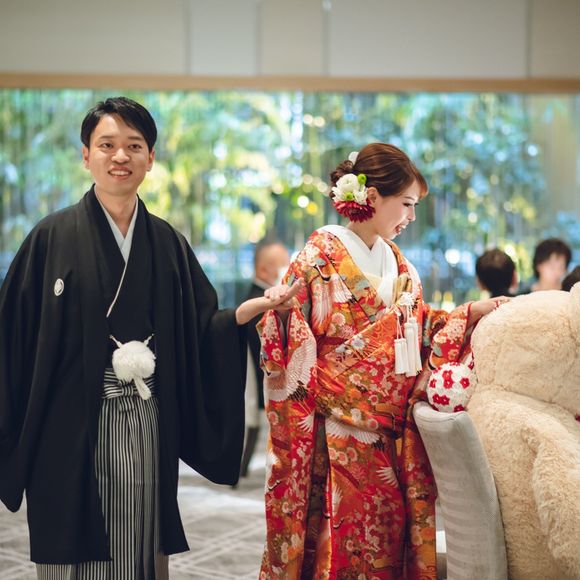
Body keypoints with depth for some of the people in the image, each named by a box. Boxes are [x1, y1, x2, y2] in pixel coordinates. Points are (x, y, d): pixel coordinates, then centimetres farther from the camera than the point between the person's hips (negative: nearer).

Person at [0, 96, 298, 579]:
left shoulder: (168, 243, 7)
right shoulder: (53, 237, -2)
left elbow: (198, 331, 6)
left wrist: (242, 313, -13)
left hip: (147, 426, 3)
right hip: (72, 426, -2)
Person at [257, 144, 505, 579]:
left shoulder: (396, 262, 14)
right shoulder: (322, 254, -6)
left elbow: (420, 330, 17)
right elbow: (294, 334, -12)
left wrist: (472, 312, 8)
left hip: (392, 433, 6)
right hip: (340, 433, -6)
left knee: (392, 531, 7)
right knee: (343, 545, -4)